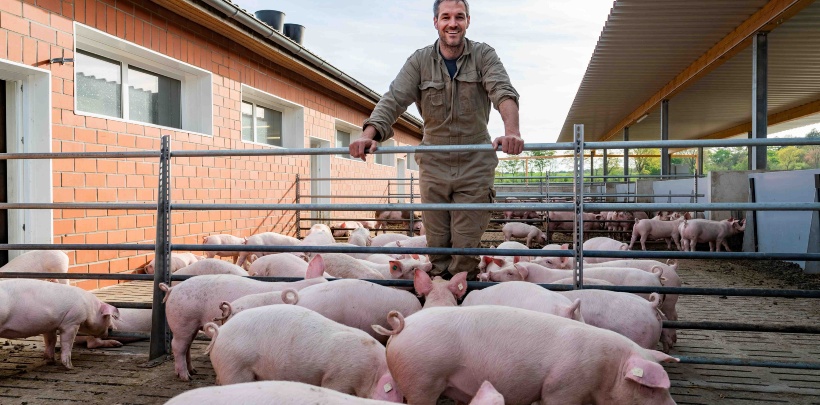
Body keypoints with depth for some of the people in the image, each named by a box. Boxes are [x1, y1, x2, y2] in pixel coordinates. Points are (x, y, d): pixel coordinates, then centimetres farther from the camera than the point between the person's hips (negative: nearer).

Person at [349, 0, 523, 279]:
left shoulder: (483, 55, -2)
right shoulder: (420, 61, 1)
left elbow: (503, 91, -18)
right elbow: (394, 99, -10)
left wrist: (512, 131, -39)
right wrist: (369, 134, -30)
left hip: (475, 165, -1)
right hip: (433, 165, 2)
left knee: (466, 246, 1)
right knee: (436, 244, 8)